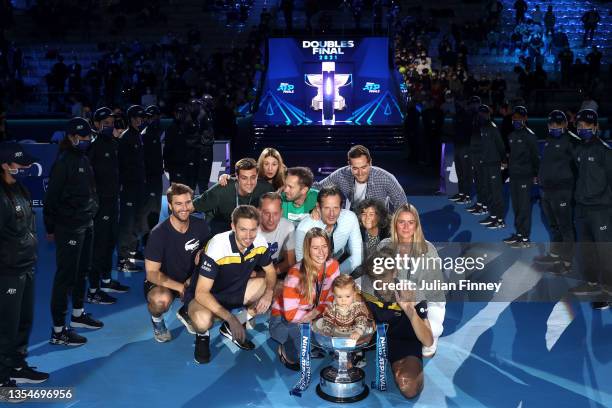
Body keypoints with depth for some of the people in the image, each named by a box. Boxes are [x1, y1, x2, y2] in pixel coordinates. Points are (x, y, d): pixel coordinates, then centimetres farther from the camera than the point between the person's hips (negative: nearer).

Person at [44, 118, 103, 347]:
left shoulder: (83, 159, 10)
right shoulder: (63, 162, -16)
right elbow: (52, 197, -15)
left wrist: (91, 214, 15)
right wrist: (51, 228, -12)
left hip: (86, 224, 9)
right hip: (68, 227, -9)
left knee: (82, 270, 19)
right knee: (66, 275, -4)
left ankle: (78, 315, 36)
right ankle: (58, 330, 4)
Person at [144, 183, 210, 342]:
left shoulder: (200, 225, -11)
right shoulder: (159, 233, -22)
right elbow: (152, 273, -20)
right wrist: (181, 288, -28)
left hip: (191, 279, 4)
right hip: (162, 282, -4)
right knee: (161, 299, -38)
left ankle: (186, 312, 10)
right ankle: (157, 320, 2)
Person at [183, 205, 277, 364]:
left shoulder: (260, 242, -16)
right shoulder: (217, 246, -31)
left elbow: (271, 271, 3)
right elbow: (201, 293, -30)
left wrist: (268, 293, -20)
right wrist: (230, 318, -38)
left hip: (236, 291, 6)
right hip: (207, 296, -6)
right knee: (203, 320, -38)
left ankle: (230, 329, 4)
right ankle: (203, 335, 3)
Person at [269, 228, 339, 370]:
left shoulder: (333, 266, -11)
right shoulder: (296, 274, -27)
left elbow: (332, 296, 2)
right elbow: (290, 314, -26)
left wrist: (320, 310, -18)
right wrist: (318, 313, -19)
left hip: (312, 318, 6)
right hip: (283, 318, -5)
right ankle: (286, 350, 3)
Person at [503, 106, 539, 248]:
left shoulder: (530, 135, -8)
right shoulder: (512, 136, 13)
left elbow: (535, 156, -7)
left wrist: (535, 174, -7)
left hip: (525, 176, -7)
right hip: (514, 175, 7)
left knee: (524, 207, -5)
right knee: (516, 206, 12)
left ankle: (525, 239, 0)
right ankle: (519, 233, 23)